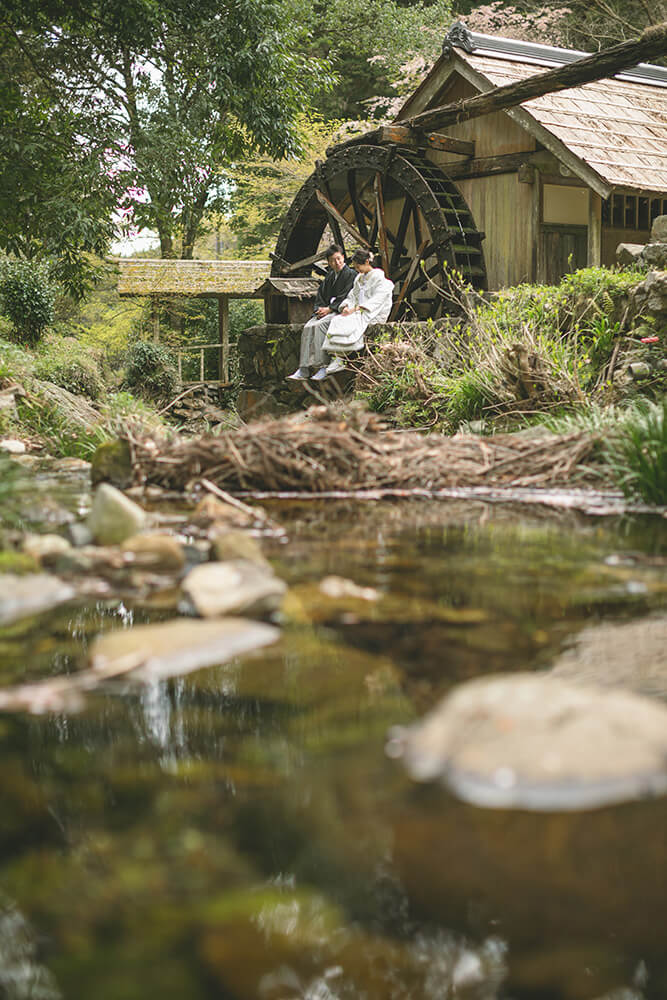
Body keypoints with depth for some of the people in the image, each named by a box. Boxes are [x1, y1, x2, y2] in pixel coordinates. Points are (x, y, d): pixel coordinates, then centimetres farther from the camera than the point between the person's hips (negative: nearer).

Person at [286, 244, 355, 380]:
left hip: (341, 312, -6)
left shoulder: (350, 275, -2)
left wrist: (329, 309, -13)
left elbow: (345, 298, -10)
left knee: (318, 326, -31)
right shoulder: (330, 277, 19)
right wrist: (320, 309, -2)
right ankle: (304, 369, -27)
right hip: (327, 311, 6)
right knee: (308, 327, -20)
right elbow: (320, 296, 19)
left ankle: (322, 366, -30)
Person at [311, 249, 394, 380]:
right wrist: (346, 307, -6)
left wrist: (355, 309, -22)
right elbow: (352, 296, 17)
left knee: (347, 324, -32)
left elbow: (375, 301, -13)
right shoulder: (359, 278, 22)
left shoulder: (380, 279, -2)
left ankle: (338, 361, -32)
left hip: (372, 315, -6)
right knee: (337, 320, -23)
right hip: (358, 313, 6)